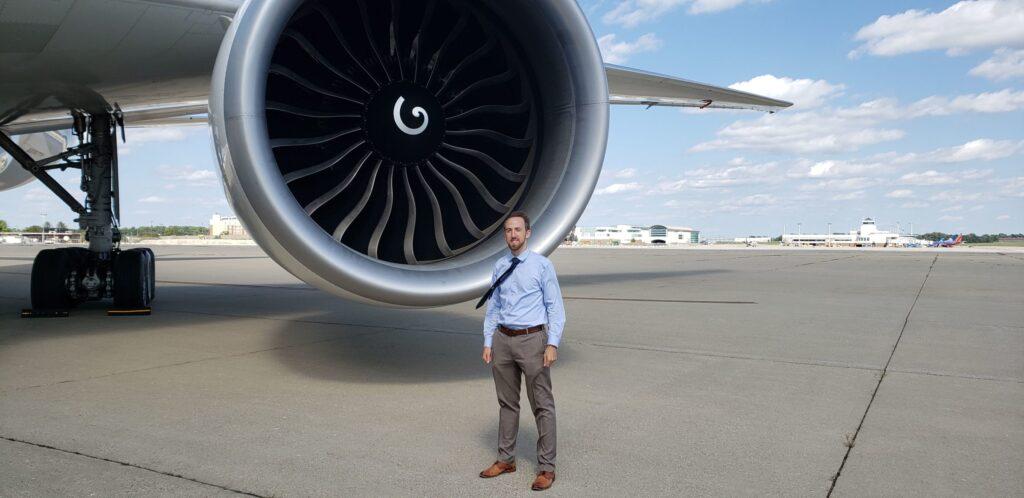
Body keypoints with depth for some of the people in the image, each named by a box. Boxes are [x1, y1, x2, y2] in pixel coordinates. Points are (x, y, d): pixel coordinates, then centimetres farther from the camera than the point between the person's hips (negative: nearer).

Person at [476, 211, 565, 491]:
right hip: (503, 340, 5)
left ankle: (546, 467, 10)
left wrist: (553, 344, -14)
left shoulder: (542, 265, -5)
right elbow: (493, 308, 13)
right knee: (507, 402, 15)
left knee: (542, 405, 0)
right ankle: (506, 459, 28)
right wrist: (488, 342, 7)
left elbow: (555, 307, -6)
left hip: (532, 339, -5)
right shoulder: (499, 267, 9)